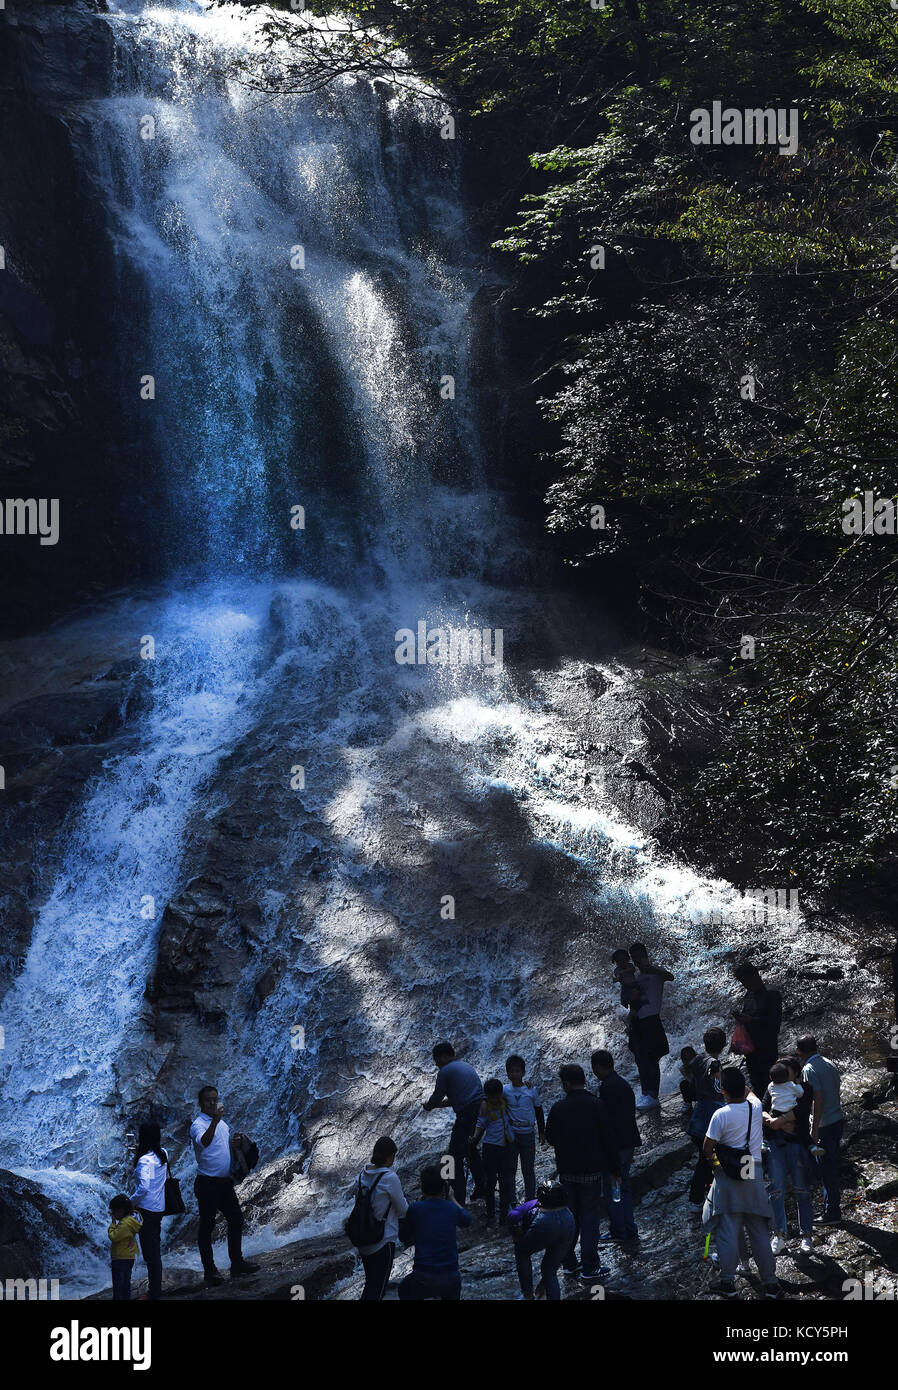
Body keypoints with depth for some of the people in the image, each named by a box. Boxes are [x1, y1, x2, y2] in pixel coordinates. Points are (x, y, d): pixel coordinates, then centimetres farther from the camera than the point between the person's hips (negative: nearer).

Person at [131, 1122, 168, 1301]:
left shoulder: (145, 1160, -21)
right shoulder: (163, 1154, 3)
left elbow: (143, 1187, -30)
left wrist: (130, 1202, -16)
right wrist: (138, 1155, 7)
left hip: (147, 1209, -8)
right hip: (159, 1208, 8)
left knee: (150, 1251, 0)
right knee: (155, 1249, 18)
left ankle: (153, 1292, 6)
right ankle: (156, 1288, 27)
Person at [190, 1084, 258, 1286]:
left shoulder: (223, 1124, 14)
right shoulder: (198, 1125, -14)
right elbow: (204, 1142, -37)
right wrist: (215, 1120, -50)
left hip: (225, 1182, 8)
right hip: (207, 1183, -8)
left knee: (236, 1220, 12)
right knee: (207, 1226, 0)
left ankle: (237, 1263, 23)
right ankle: (209, 1271, 4)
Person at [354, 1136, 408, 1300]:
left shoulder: (363, 1173, -1)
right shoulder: (390, 1178, -20)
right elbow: (403, 1210, -9)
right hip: (383, 1241, -7)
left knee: (371, 1283, 22)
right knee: (376, 1292, -1)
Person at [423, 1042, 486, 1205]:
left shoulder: (445, 1072, -2)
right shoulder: (466, 1066, 24)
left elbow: (437, 1097, 0)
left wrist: (428, 1106, 22)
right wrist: (436, 1104, 30)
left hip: (467, 1115, -8)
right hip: (482, 1111, 8)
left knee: (456, 1156, 0)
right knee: (472, 1151, 27)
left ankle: (459, 1198, -5)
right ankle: (481, 1189, 33)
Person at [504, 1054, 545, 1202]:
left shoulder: (531, 1090, -1)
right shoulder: (505, 1090, -2)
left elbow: (538, 1111, 8)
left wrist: (542, 1133, 12)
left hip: (528, 1134, 0)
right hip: (511, 1135, 0)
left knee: (528, 1170, 9)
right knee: (510, 1170, 4)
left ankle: (530, 1201, 19)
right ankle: (510, 1203, 12)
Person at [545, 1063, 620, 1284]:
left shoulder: (558, 1108, -6)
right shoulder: (596, 1105, -11)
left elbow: (550, 1138, 5)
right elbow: (609, 1139, -8)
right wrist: (615, 1169, 1)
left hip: (566, 1172, 2)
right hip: (591, 1172, -2)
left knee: (569, 1216, 15)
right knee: (589, 1218, 3)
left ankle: (569, 1263, 21)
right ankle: (589, 1268, 3)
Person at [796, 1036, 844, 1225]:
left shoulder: (809, 1070, -15)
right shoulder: (829, 1064, 9)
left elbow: (818, 1099, -21)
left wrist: (814, 1129, -20)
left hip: (824, 1125, -8)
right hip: (838, 1120, 8)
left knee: (826, 1169, -1)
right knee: (832, 1165, 16)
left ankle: (832, 1214, 2)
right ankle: (834, 1207, 23)